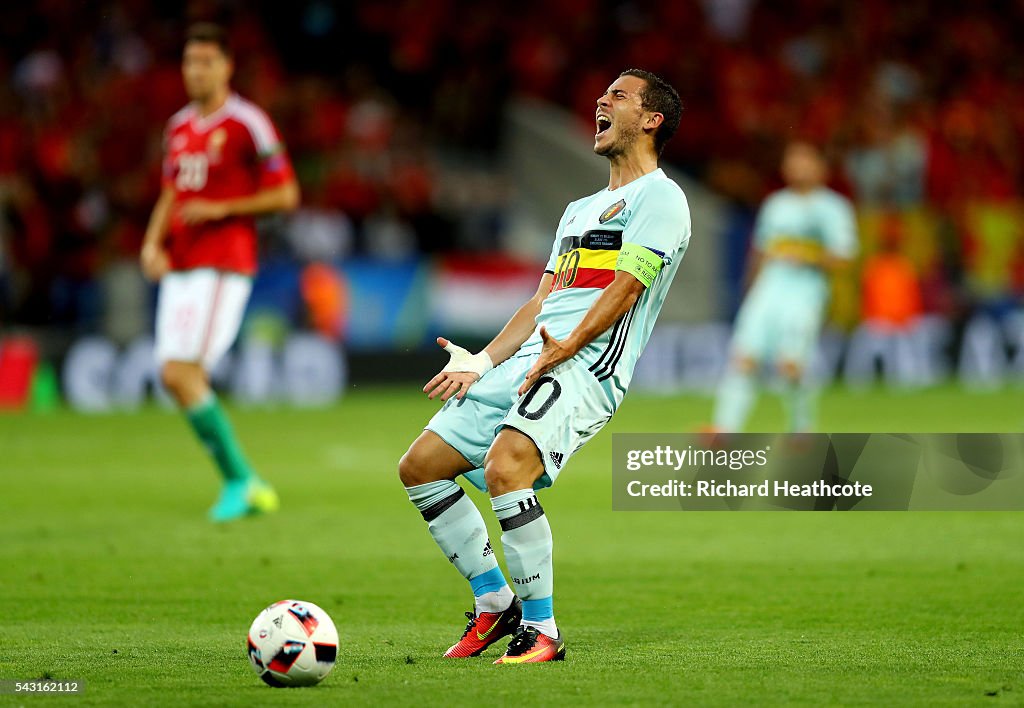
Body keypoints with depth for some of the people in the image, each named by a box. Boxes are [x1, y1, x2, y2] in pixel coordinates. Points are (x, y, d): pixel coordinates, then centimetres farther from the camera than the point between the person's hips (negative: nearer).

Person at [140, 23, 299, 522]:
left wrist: (219, 210, -14)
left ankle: (237, 478, -3)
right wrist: (153, 243, 6)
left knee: (181, 372, -16)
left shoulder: (246, 124, -7)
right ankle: (247, 487, 13)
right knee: (174, 378, 3)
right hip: (179, 268, 8)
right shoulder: (179, 127, 15)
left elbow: (285, 195, -8)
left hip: (223, 267, -8)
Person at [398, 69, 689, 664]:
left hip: (586, 368, -9)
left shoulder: (660, 197, 0)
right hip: (523, 363, 9)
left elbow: (625, 287, -12)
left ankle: (542, 632, -23)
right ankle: (495, 604, 11)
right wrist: (483, 362, 14)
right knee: (420, 467, 3)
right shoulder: (580, 210, 30)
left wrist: (565, 348, -23)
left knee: (505, 468, -31)